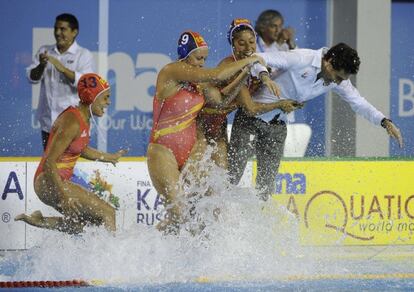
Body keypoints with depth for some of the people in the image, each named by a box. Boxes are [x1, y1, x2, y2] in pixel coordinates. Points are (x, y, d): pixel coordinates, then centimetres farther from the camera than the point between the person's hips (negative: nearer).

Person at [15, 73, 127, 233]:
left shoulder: (84, 119, 8)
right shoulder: (72, 123, -22)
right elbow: (49, 162, -25)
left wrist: (109, 157, 35)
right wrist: (64, 196, -28)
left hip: (60, 182, 10)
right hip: (50, 183, -10)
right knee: (107, 213, -15)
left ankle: (40, 220, 22)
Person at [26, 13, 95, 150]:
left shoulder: (84, 55, -1)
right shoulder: (44, 51, 11)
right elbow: (32, 78, 4)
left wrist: (63, 69, -25)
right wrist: (41, 66, -18)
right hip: (48, 122, 4)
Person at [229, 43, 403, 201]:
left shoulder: (338, 80, -6)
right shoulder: (300, 59, -25)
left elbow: (358, 103, 1)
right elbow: (258, 59, -25)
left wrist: (385, 122, -14)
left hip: (277, 126, 6)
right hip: (251, 116, -6)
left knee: (266, 184, 1)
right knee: (233, 174, -8)